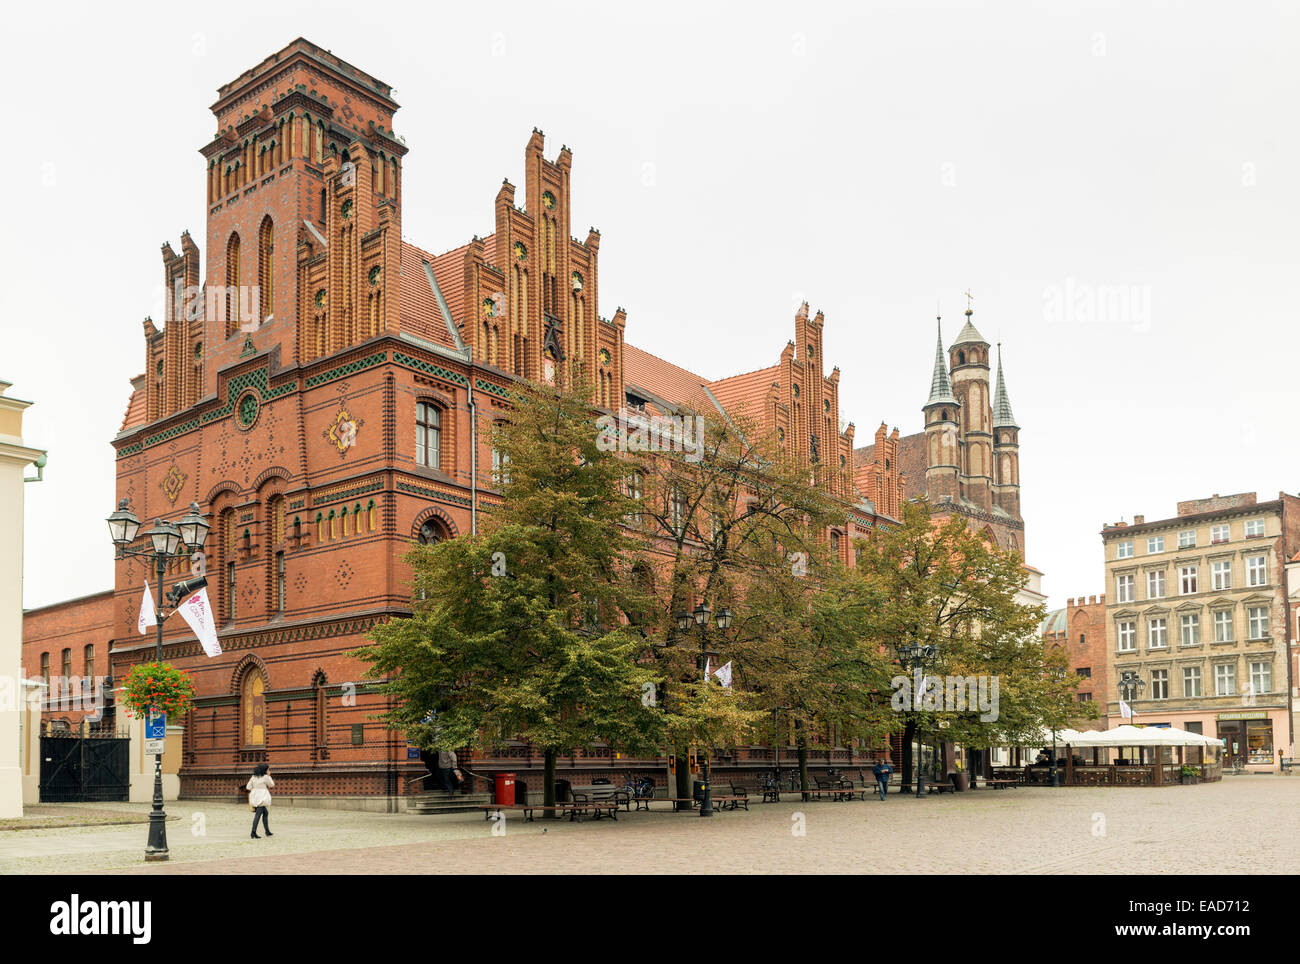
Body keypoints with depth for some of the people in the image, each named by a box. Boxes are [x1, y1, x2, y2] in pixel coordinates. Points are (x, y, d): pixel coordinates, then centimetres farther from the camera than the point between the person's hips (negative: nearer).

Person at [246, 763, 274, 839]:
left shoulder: (253, 777, 9)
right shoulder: (265, 777, -10)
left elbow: (248, 787, 8)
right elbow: (272, 784, 4)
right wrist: (269, 776, 8)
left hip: (254, 798, 8)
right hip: (262, 798, -8)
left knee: (265, 814, 18)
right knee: (258, 815, -9)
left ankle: (267, 832, 23)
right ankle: (253, 833, -15)